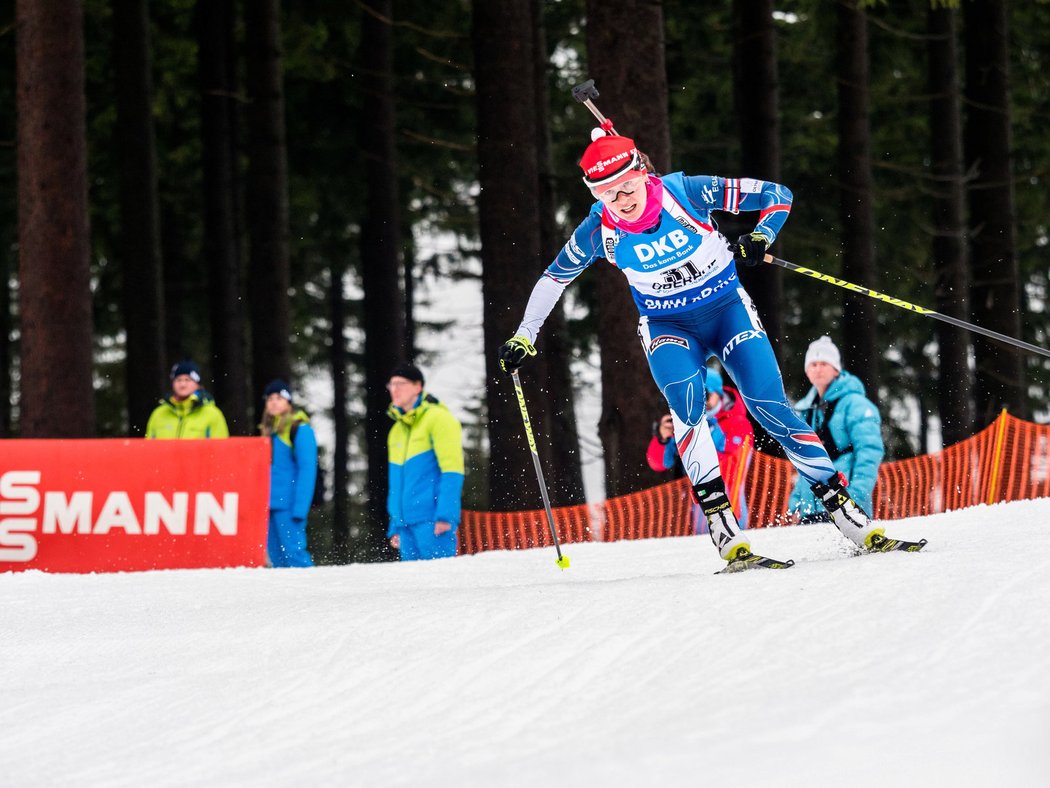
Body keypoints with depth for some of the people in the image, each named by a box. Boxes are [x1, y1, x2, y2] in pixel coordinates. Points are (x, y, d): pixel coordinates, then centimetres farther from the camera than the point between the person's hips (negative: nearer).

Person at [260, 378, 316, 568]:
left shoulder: (300, 429, -5)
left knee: (293, 552, -13)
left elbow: (307, 470, -11)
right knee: (276, 557, 7)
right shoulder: (269, 429, 17)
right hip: (270, 505, 8)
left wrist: (299, 508, -18)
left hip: (288, 505, -8)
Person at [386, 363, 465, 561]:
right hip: (407, 522, 8)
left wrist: (445, 515, -19)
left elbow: (451, 470, -11)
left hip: (432, 521, -8)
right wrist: (395, 527, 21)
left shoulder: (437, 418, -2)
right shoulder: (397, 430, 22)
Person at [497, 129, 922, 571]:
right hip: (668, 329, 0)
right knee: (686, 401, -29)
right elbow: (554, 278, 6)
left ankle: (846, 513, -9)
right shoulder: (599, 231, -14)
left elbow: (775, 195, -12)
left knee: (771, 408, -15)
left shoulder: (686, 193, -20)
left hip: (728, 310, 0)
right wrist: (524, 336, 7)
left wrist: (760, 238, -29)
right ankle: (724, 530, -32)